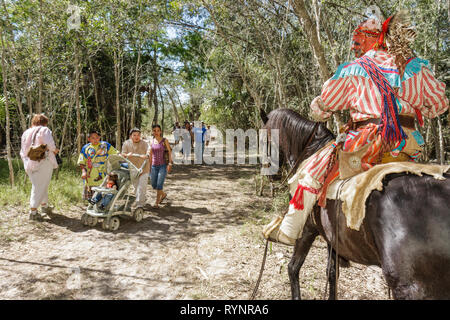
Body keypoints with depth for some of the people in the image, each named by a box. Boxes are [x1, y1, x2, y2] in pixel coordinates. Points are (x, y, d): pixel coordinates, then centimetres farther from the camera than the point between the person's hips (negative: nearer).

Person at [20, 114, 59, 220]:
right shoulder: (44, 130, -5)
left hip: (30, 164, 7)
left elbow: (22, 152, 16)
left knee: (38, 186, 19)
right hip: (43, 163, -7)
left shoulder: (26, 133, 15)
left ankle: (44, 206, 30)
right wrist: (55, 150, 0)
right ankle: (33, 211, -1)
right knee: (40, 187, -1)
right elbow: (50, 144, -20)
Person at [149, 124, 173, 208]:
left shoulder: (164, 140, -3)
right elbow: (150, 154, 14)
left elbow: (169, 151, -5)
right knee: (154, 185, 9)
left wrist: (170, 163, -13)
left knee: (159, 184, -9)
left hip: (163, 165, -5)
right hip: (154, 166, 5)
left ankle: (157, 202, 5)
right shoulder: (152, 141, 8)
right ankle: (163, 194, 37)